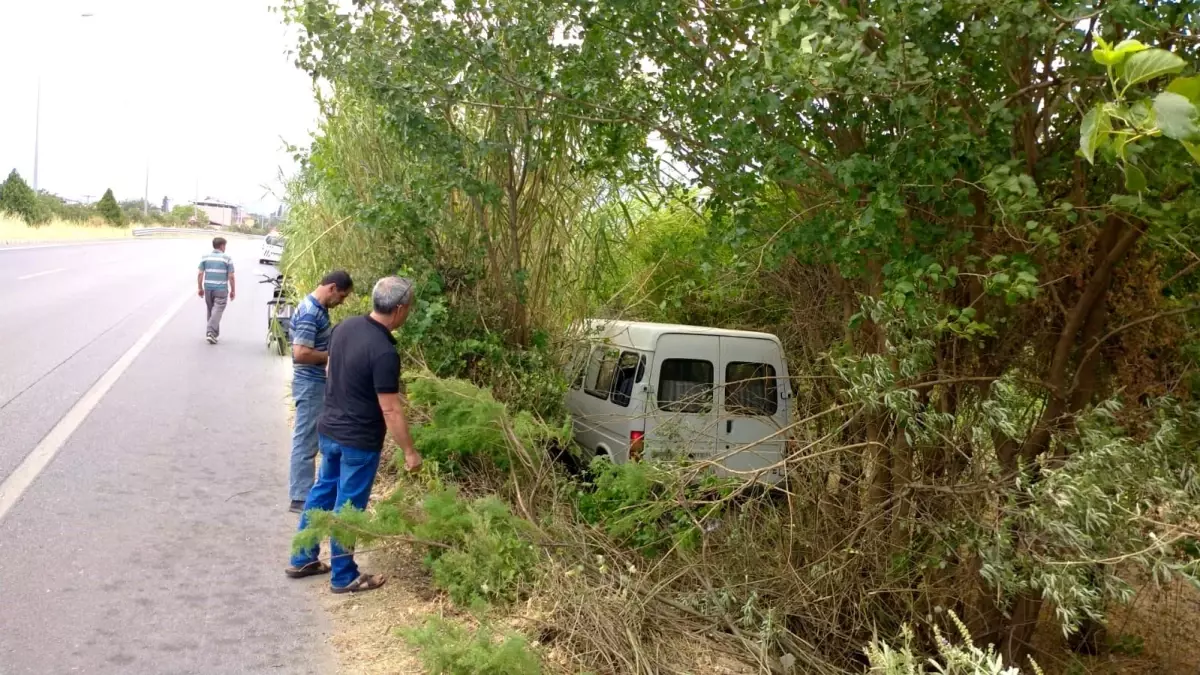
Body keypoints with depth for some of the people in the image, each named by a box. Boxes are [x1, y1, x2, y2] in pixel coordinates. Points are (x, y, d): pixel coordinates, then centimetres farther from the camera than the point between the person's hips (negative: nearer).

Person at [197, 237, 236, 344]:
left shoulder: (205, 257, 6)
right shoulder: (227, 258, -4)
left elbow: (200, 274, 2)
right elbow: (231, 276, -6)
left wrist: (200, 288, 9)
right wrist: (233, 291, 1)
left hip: (208, 288, 4)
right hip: (221, 289, -4)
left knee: (211, 310, 16)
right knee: (217, 310, -7)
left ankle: (214, 333, 23)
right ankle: (210, 332, -22)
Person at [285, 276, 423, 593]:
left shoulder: (345, 326, -2)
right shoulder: (384, 352, -27)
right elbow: (390, 410, -23)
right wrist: (410, 451, -13)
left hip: (329, 429, 8)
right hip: (359, 440, -8)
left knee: (323, 491, 22)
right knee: (348, 507, 5)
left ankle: (302, 559, 34)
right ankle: (344, 577, 21)